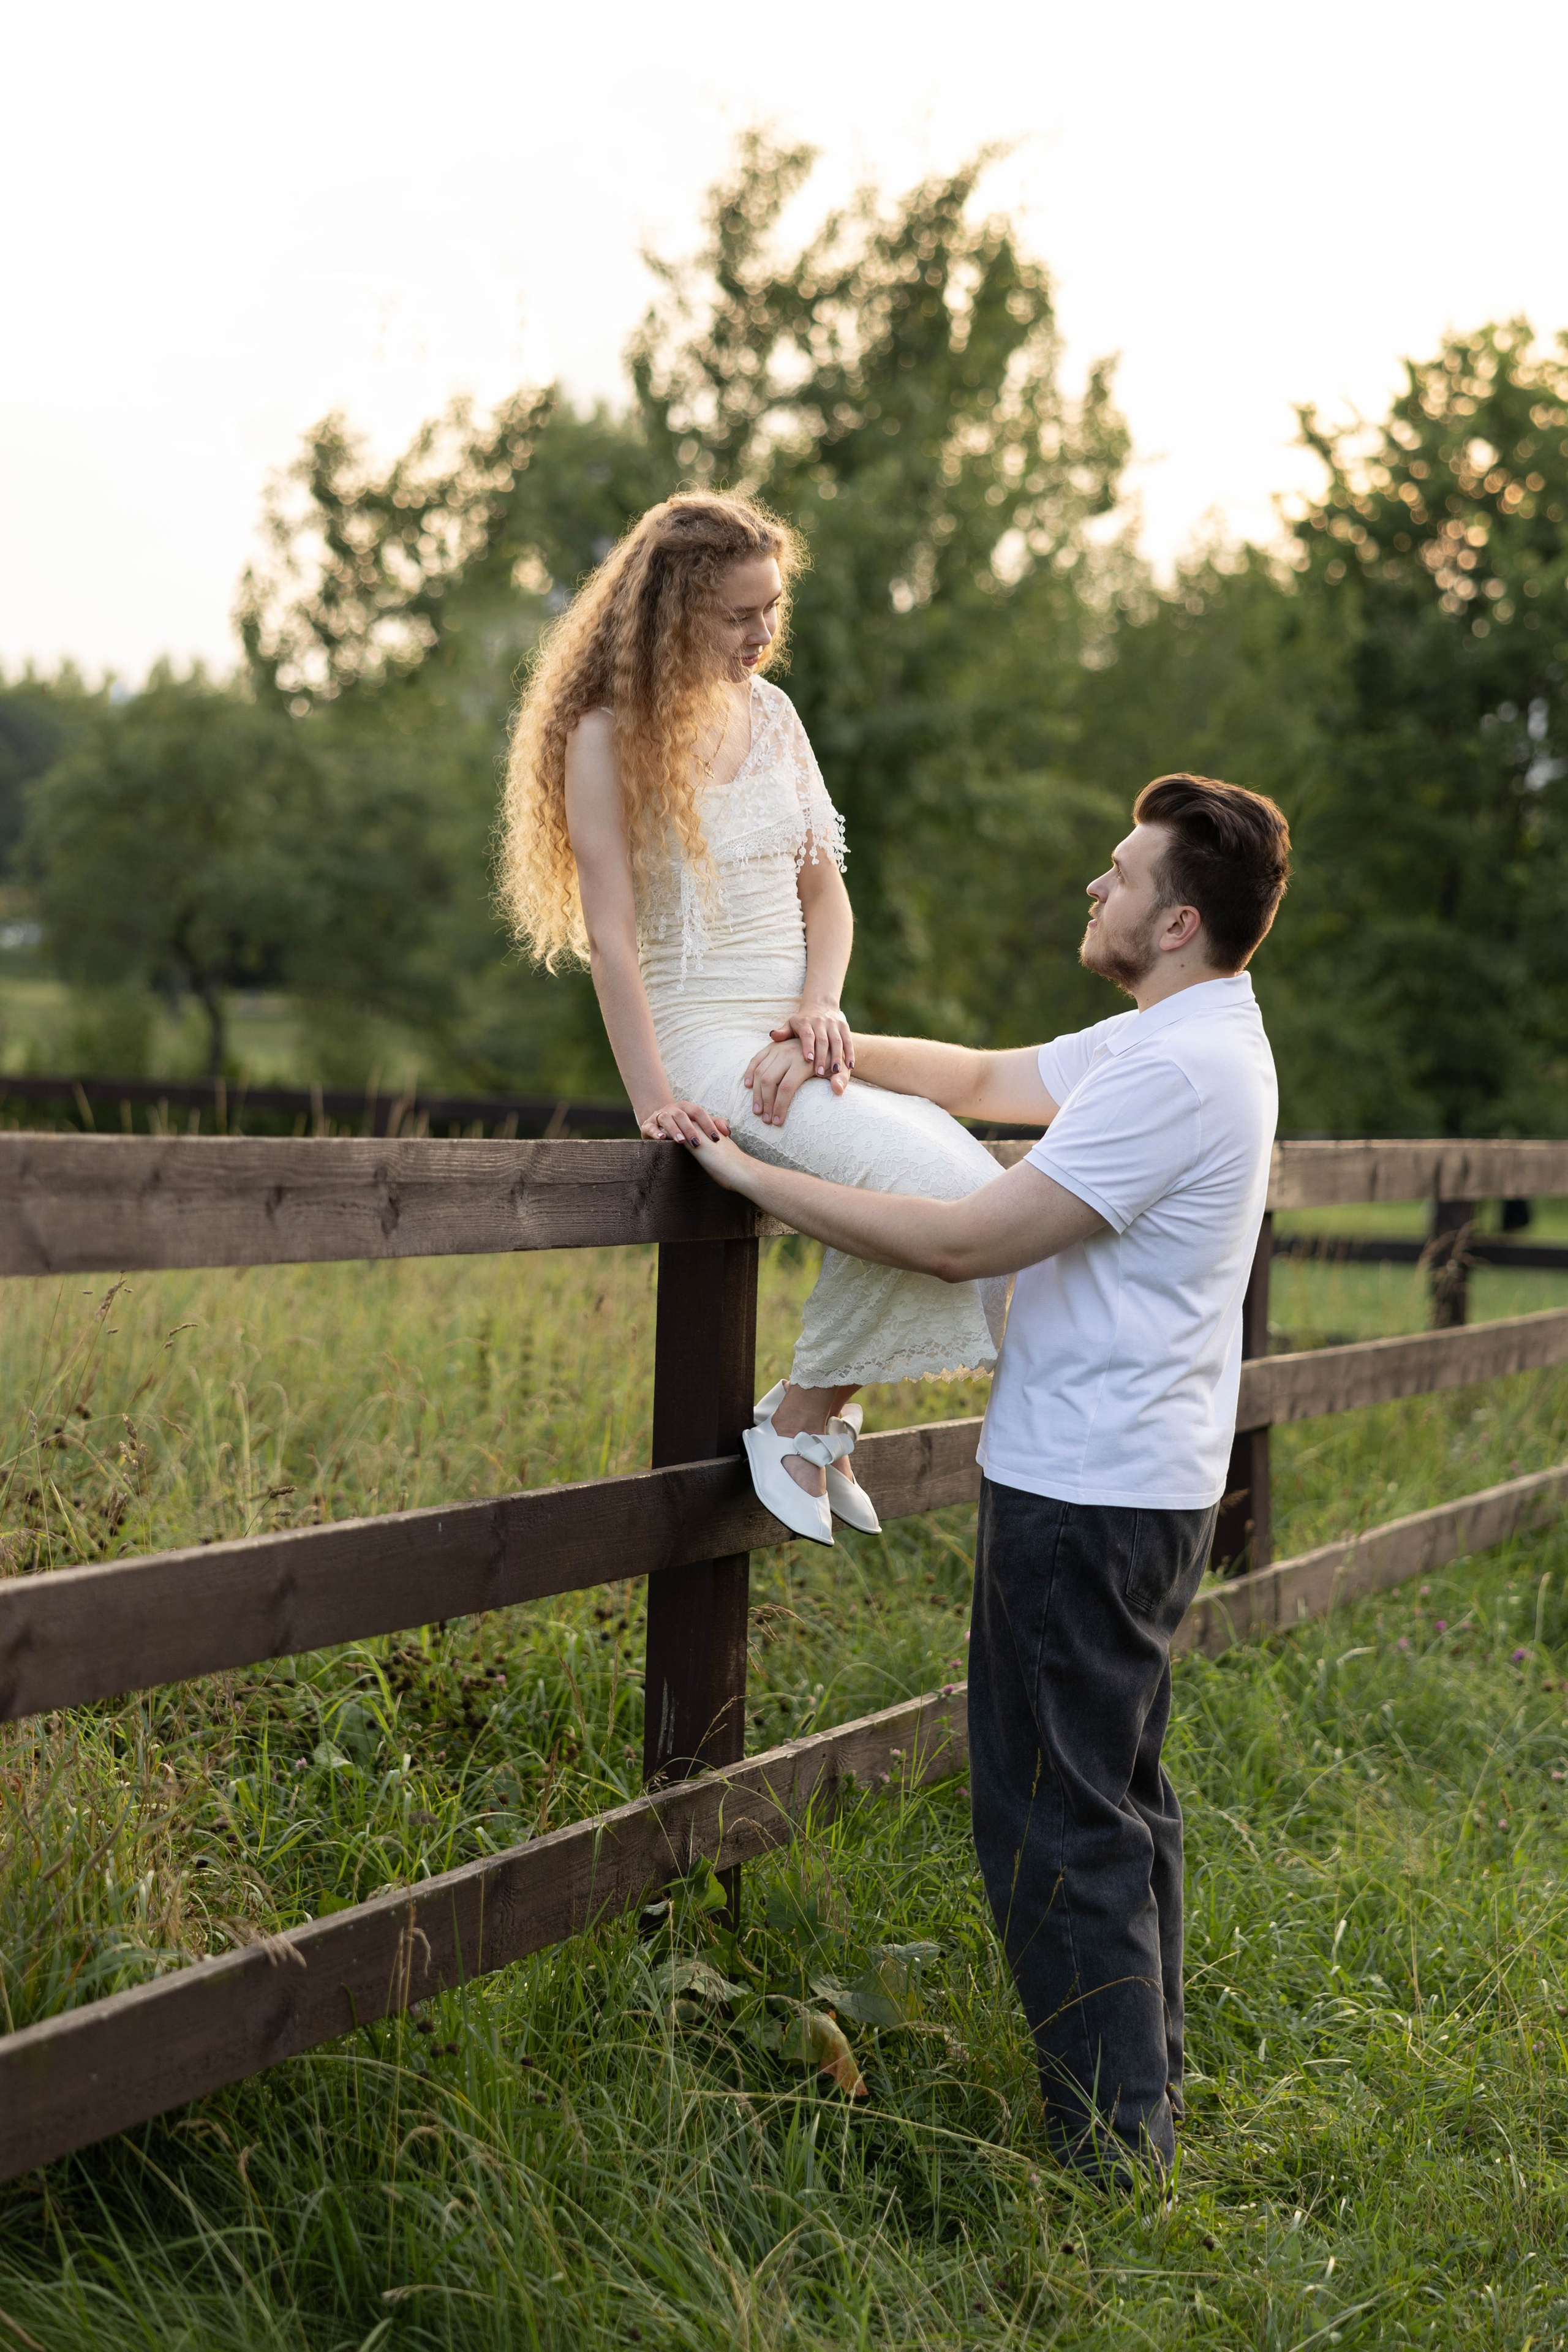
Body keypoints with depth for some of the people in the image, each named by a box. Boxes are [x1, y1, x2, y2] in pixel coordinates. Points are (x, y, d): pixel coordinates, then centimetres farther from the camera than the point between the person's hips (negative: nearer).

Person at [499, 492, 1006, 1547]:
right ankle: (801, 1420, -7)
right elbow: (610, 934, -12)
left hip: (800, 1030, 7)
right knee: (923, 1182, -27)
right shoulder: (609, 737, -6)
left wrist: (820, 1004, -4)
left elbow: (824, 886, 15)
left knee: (982, 1189, -17)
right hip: (706, 1034, -7)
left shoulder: (770, 712, 13)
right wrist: (653, 1098, -20)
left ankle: (819, 1416, 0)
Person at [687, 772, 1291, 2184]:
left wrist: (757, 1178, -18)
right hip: (1148, 1483, 11)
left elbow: (966, 1243, -24)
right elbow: (982, 1079, 19)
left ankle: (1110, 2151, 4)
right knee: (1120, 1800, 19)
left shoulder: (1174, 1073, -22)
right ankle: (1152, 2097, 30)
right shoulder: (1181, 1040, 12)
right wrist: (832, 1048, 2)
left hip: (1086, 1498, -11)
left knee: (1056, 1826, -3)